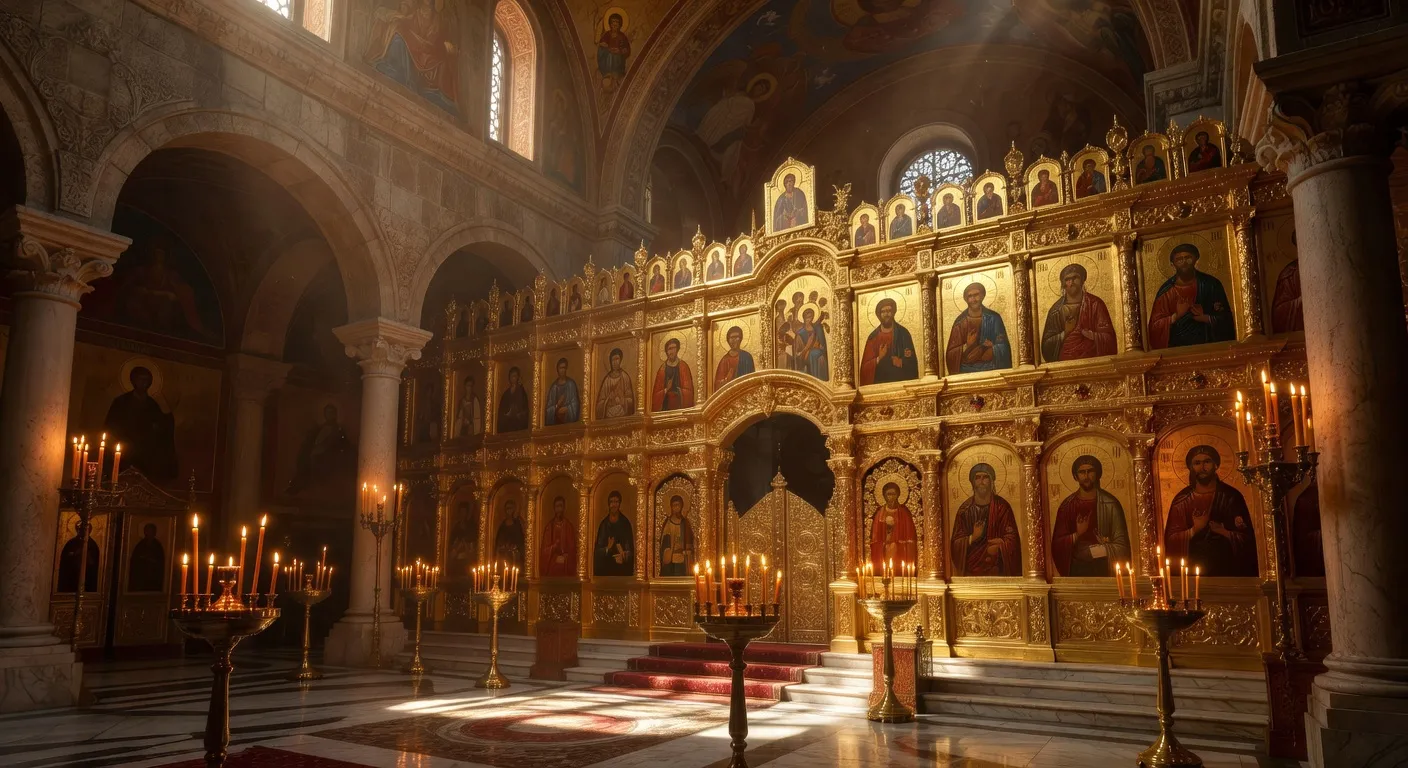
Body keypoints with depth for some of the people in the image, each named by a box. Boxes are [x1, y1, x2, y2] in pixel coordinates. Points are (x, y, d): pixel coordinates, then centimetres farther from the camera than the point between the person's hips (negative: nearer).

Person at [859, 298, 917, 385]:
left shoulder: (903, 333, 2)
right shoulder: (872, 337, 5)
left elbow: (912, 362, 1)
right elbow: (865, 367, 1)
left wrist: (901, 363, -18)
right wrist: (878, 359, -14)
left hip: (900, 381, -1)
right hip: (878, 383, 1)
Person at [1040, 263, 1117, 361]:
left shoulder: (1095, 304, 4)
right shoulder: (1056, 310, 8)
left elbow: (1108, 338, 0)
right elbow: (1046, 346, 4)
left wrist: (1082, 331, -9)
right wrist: (1065, 332, -8)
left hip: (1091, 361, -1)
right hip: (1064, 363, 1)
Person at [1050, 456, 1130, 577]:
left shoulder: (1110, 503, -2)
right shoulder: (1067, 506, 4)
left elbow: (1121, 546, -4)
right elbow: (1057, 544, 2)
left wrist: (1091, 551, -10)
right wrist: (1077, 534, -14)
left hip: (1103, 568, -1)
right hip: (1077, 569, 1)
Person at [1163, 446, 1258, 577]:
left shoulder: (1231, 496, 1)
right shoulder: (1181, 500, 3)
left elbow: (1247, 538, -2)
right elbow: (1171, 540, -2)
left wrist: (1225, 533, -17)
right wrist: (1194, 530, -16)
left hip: (1227, 569, 0)